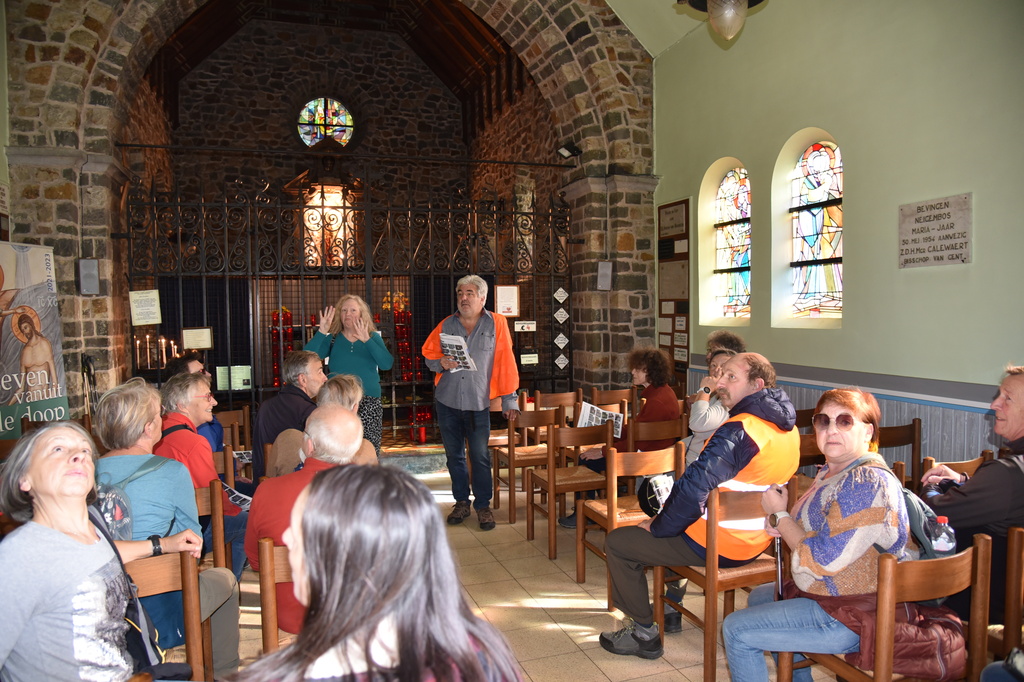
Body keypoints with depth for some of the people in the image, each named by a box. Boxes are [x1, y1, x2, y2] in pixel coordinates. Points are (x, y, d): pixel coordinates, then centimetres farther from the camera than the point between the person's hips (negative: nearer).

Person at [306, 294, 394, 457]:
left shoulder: (373, 338, 9)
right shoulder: (332, 339, 9)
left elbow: (387, 364, -9)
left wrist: (366, 340, -15)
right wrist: (321, 332, -17)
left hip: (369, 403, 0)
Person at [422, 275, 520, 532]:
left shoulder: (496, 324, -1)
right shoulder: (446, 325, 7)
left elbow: (505, 362, -3)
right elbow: (428, 354, 12)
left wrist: (509, 400, -6)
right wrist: (440, 363, -11)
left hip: (479, 403, -3)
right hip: (447, 401, 3)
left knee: (480, 456, -1)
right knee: (454, 455, 12)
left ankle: (483, 505, 16)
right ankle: (461, 501, 28)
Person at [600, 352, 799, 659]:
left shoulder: (738, 431, -27)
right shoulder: (786, 427, 3)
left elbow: (693, 489, -30)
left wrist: (657, 526, -11)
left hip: (720, 547, -9)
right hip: (757, 541, 9)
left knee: (617, 542, 2)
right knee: (671, 527, 31)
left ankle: (644, 632, 13)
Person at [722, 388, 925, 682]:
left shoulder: (867, 482, -26)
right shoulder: (831, 470, 6)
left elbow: (822, 561, -28)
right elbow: (818, 530, 18)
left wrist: (779, 514, -14)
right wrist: (781, 525, -4)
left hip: (851, 618, -11)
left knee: (736, 630, -7)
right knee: (759, 597, 31)